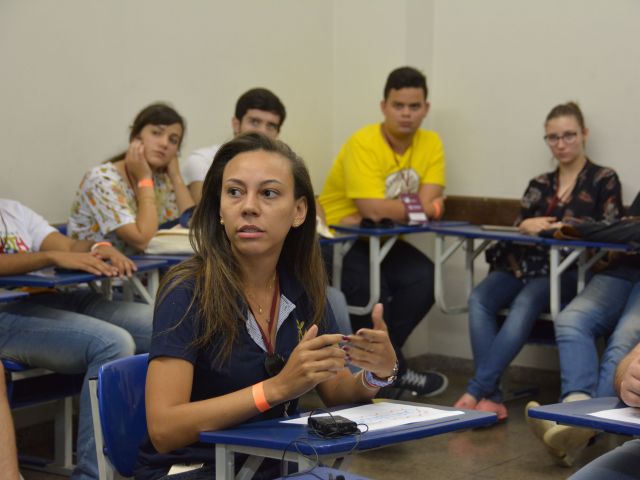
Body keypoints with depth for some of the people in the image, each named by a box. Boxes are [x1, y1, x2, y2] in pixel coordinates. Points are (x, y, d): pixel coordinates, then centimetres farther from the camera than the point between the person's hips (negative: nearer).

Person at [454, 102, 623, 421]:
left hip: (568, 271, -4)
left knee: (525, 303, -37)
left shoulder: (603, 180, 10)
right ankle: (491, 397, -37)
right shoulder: (539, 185, 23)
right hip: (526, 265, 4)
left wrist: (560, 227, -13)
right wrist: (527, 225, -5)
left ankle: (475, 391, -39)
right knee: (479, 298, -29)